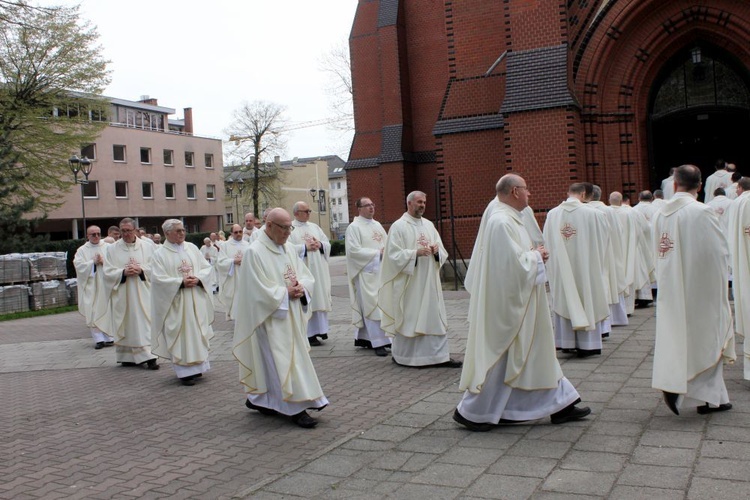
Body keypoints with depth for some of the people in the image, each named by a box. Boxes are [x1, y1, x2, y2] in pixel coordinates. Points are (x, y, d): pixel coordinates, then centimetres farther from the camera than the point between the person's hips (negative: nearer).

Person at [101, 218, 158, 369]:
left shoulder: (148, 247, 4)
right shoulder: (112, 249, 5)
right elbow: (108, 272, 1)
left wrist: (141, 270, -14)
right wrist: (123, 272, -15)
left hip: (142, 294, -1)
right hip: (122, 294, 1)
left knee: (145, 323, -5)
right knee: (126, 326, 4)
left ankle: (148, 356, -5)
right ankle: (127, 357, 14)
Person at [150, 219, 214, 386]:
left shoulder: (192, 247, 8)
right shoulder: (159, 254, -3)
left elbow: (207, 267, 7)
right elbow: (158, 278, -11)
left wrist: (198, 279, -12)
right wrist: (181, 282, -18)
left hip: (196, 300, 4)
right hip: (175, 302, -4)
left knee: (197, 332, 8)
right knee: (180, 335, -1)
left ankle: (197, 365, 21)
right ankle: (185, 371, 6)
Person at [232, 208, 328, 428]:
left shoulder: (288, 248, 9)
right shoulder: (254, 252, -14)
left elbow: (306, 275, 11)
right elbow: (259, 290, -18)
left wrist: (301, 287, -10)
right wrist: (286, 292, -16)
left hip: (292, 315, 7)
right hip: (271, 317, -7)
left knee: (271, 359, 14)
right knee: (283, 359, -6)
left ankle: (259, 399, 28)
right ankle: (296, 408, -2)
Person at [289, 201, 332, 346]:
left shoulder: (315, 227, 15)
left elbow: (327, 244, 13)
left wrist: (320, 245, -8)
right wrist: (305, 247, -17)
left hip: (318, 270, 5)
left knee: (320, 297, 6)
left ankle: (320, 328, 15)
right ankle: (309, 333, 1)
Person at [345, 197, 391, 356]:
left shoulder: (377, 225, 16)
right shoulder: (354, 227, -6)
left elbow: (387, 244, 19)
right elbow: (354, 250, -15)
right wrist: (377, 253, -14)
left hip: (382, 271, 7)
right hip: (366, 273, -7)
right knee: (372, 306, -8)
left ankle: (364, 338, 15)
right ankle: (379, 342, -5)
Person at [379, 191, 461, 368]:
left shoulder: (429, 225, 12)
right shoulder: (398, 227, -5)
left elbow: (442, 252, 13)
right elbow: (394, 254, -12)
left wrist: (437, 251, -9)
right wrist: (416, 253, -22)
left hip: (429, 282, 6)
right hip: (408, 282, -5)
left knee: (435, 317, 4)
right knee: (407, 318, 2)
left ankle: (440, 355, 7)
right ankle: (399, 354, 19)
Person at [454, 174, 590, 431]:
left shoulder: (508, 218, 12)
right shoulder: (502, 222, -21)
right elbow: (514, 263, -26)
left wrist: (532, 253, 8)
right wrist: (536, 255, -10)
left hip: (518, 301, 11)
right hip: (507, 301, -11)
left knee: (536, 351, 15)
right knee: (500, 355, -1)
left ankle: (558, 404, 24)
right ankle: (471, 411, 12)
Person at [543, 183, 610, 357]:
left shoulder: (552, 214, -4)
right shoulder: (593, 214, -10)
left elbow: (546, 240, 5)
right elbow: (604, 238, 2)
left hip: (561, 266, 3)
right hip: (585, 265, -3)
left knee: (564, 300, 12)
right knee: (586, 300, 7)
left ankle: (567, 342, 18)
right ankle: (587, 344, 11)